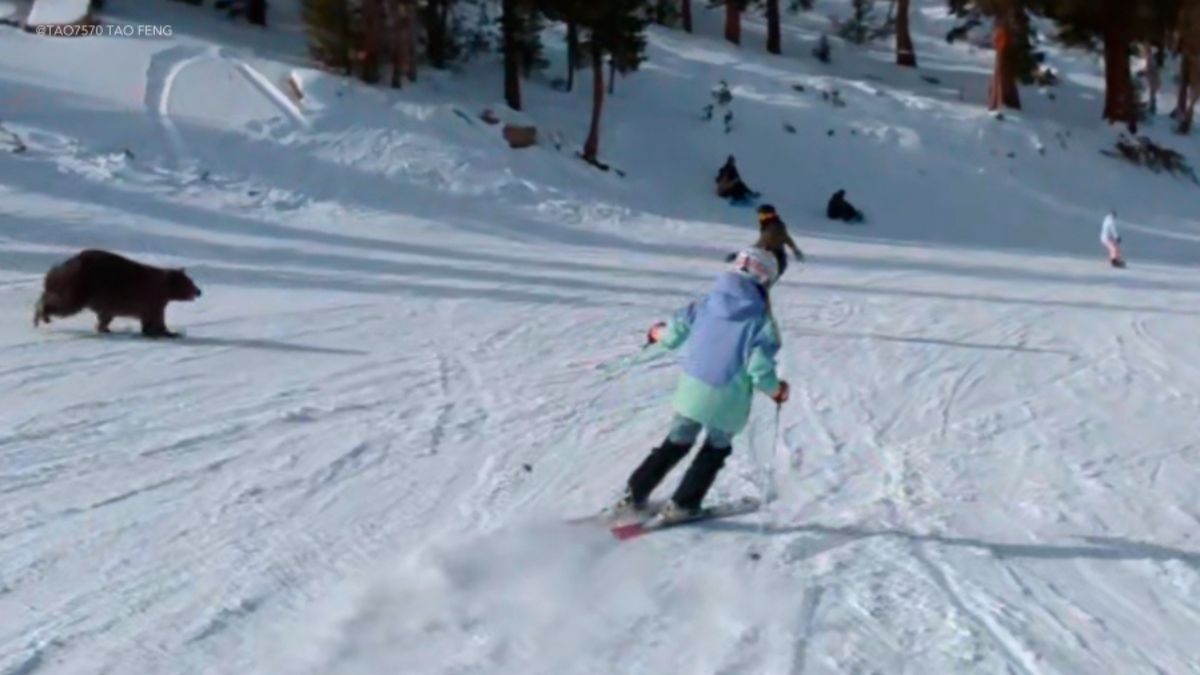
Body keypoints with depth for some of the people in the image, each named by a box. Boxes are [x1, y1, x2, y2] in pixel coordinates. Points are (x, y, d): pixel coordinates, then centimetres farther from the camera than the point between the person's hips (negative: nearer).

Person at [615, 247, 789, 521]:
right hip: (728, 401, -3)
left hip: (691, 391, 4)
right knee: (716, 449, 22)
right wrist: (776, 390, 5)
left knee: (676, 444, 22)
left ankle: (634, 495, 22)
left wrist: (657, 332, 27)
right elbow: (760, 371, -16)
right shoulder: (761, 321, -12)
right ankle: (681, 505, 19)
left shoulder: (705, 304, -1)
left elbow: (672, 336, 4)